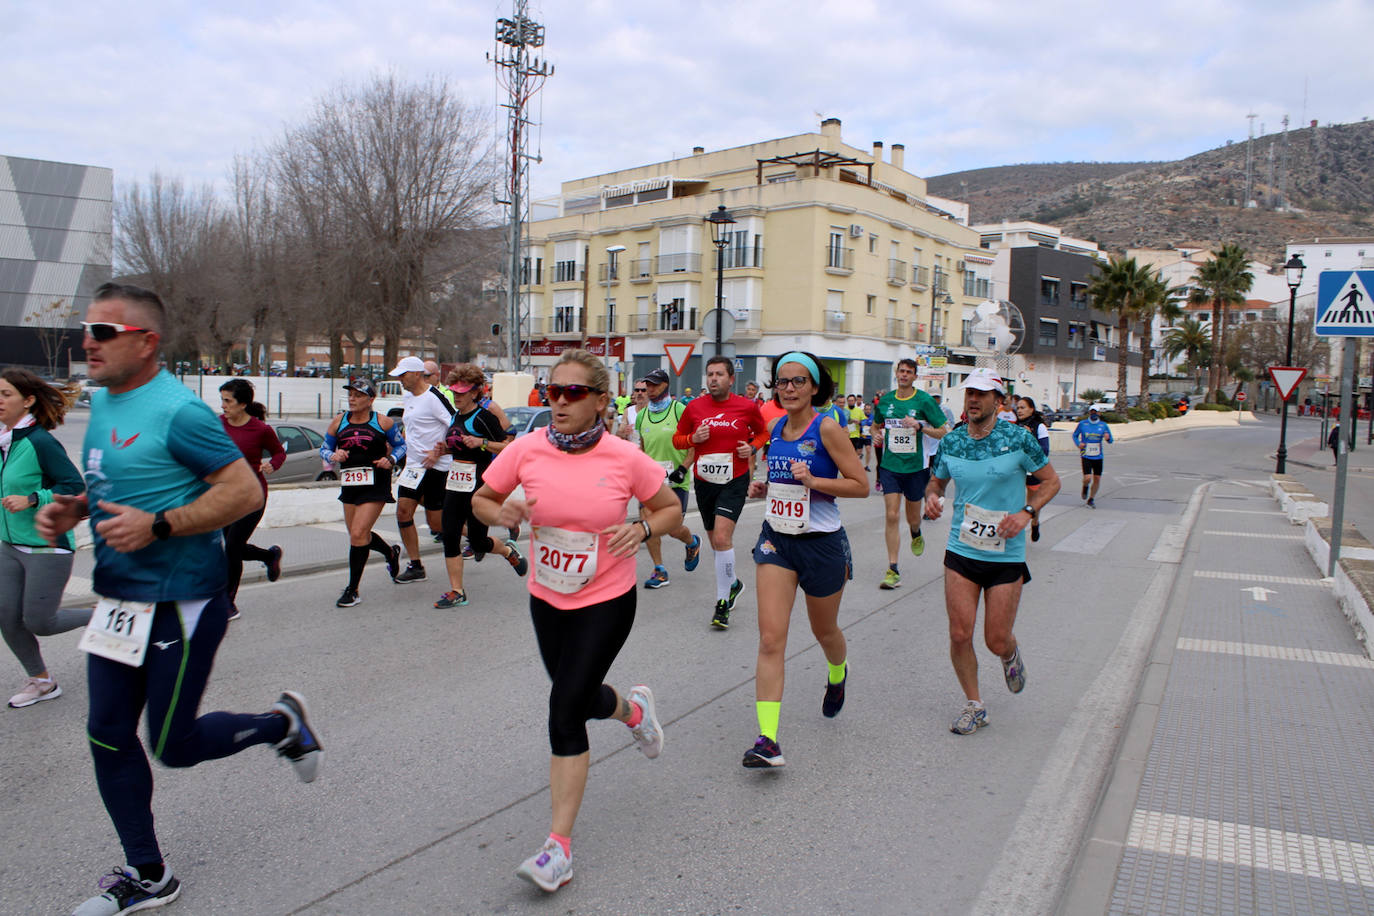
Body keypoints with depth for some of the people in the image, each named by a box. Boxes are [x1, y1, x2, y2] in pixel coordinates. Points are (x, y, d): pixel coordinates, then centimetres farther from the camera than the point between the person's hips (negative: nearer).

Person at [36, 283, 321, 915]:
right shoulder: (101, 403, 9)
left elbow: (246, 491, -20)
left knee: (174, 745, 1)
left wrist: (157, 525, -26)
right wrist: (69, 510, 4)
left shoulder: (177, 412, -18)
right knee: (108, 737, 12)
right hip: (117, 601, 9)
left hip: (180, 604, -8)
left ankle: (283, 723, 28)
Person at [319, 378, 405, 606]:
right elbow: (324, 448, 13)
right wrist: (333, 456, -9)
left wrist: (391, 459, -10)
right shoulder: (338, 422, 5)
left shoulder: (382, 422, -4)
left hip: (376, 485, -5)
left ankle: (352, 590, -1)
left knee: (358, 534, -12)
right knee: (358, 535, 14)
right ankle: (391, 552, 45)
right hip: (349, 484, 6)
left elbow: (401, 445, 9)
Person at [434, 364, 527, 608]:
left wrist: (482, 443, -25)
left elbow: (507, 447, -13)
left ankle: (508, 551, 32)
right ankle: (457, 592, 5)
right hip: (454, 485, 7)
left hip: (479, 487, -7)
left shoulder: (484, 417, -10)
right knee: (450, 537, -1)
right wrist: (444, 446, 8)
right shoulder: (456, 416, 13)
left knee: (478, 542, 0)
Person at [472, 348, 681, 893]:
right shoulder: (526, 450, -10)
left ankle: (560, 846, 3)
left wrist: (643, 528, -20)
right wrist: (502, 514, -17)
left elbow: (671, 509, 0)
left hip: (607, 602, -4)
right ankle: (633, 710, 56)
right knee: (578, 700, 19)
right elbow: (481, 499, 5)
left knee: (564, 710, -10)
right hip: (547, 599, 4)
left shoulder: (625, 459, -15)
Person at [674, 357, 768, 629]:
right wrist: (693, 438, -11)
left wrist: (752, 446, -7)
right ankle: (733, 583, 42)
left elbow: (763, 432, 13)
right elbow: (677, 439, 9)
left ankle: (722, 602, -8)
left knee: (722, 538, -18)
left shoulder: (747, 407, -4)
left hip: (734, 481, -4)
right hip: (704, 482, 4)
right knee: (716, 540, 16)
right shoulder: (694, 407, 0)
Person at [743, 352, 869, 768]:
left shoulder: (827, 428, -12)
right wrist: (764, 487, 2)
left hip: (821, 542, -4)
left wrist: (812, 480, -24)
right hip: (776, 539, 4)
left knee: (824, 630, 19)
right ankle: (767, 739, -8)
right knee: (770, 639, -8)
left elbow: (861, 485, -13)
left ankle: (838, 675, 55)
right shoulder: (776, 428, 5)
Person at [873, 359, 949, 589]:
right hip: (890, 466, 2)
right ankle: (893, 570, -4)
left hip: (915, 466, -2)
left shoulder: (925, 400, -7)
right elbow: (876, 425, 22)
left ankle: (916, 535, 52)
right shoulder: (885, 400, 4)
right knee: (891, 516, -8)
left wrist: (920, 427, -20)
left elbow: (944, 432, -5)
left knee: (912, 517, 14)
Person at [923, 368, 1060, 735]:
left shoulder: (1018, 438, -8)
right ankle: (974, 705, 18)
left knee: (996, 640, 3)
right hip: (961, 550, 2)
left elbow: (1051, 480, 2)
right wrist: (931, 498, -7)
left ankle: (1011, 655, 42)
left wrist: (1026, 513, -13)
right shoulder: (950, 442, 1)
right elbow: (936, 481, 17)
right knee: (960, 634, -3)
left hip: (1006, 555, -2)